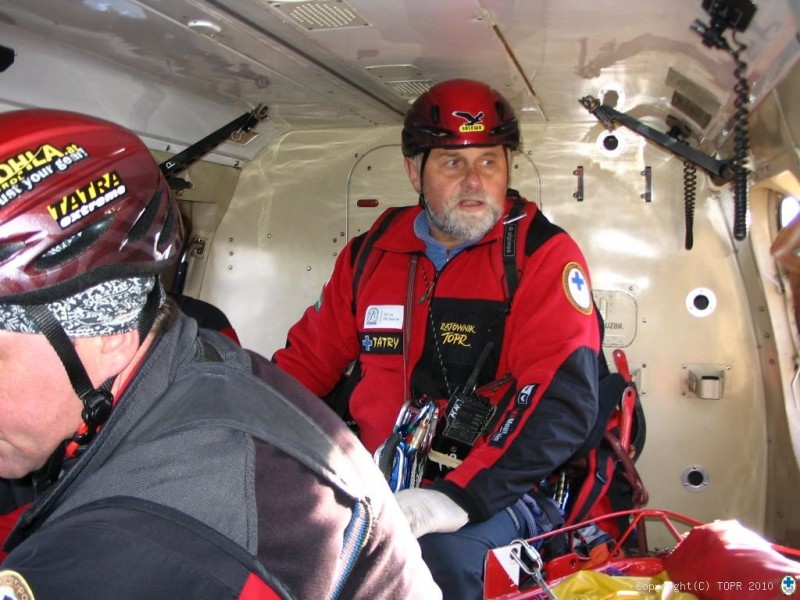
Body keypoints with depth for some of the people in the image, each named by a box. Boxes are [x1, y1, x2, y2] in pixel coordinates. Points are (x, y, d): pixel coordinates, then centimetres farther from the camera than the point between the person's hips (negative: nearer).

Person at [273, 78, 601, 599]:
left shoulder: (544, 253, -4)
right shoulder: (371, 251, 11)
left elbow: (564, 398, -15)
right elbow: (310, 357, 18)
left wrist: (458, 495, -25)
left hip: (494, 491, -3)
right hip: (372, 484, 4)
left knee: (437, 553, -35)